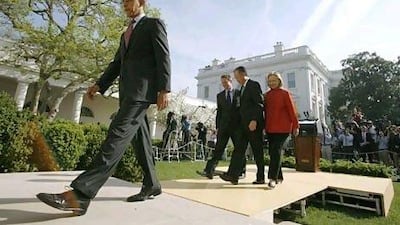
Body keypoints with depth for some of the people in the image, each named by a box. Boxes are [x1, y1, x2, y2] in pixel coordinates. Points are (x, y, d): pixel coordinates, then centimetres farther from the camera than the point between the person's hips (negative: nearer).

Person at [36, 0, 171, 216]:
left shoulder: (154, 24, 8)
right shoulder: (126, 34, 31)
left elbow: (163, 57, -5)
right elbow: (116, 64, 26)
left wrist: (164, 89, -16)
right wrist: (99, 84, 13)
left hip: (142, 88, -8)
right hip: (127, 91, 9)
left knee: (118, 133, -20)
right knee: (139, 139, 6)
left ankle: (80, 193, -25)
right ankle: (151, 185, 16)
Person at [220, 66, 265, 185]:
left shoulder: (254, 85, -6)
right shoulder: (242, 88, 20)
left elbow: (260, 104, -15)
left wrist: (254, 120, -22)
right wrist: (242, 122, 12)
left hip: (254, 123, -8)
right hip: (244, 124, 8)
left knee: (257, 151, 2)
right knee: (239, 149, 1)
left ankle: (261, 178, 13)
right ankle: (233, 175, 1)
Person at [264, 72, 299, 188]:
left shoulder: (285, 93, -2)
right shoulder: (266, 95, 11)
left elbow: (292, 110, -5)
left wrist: (295, 126, -8)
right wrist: (264, 126, 11)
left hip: (283, 128, -5)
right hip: (270, 128, 6)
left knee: (276, 151, -12)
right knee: (273, 152, 9)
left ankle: (273, 178, -10)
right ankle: (279, 177, 21)